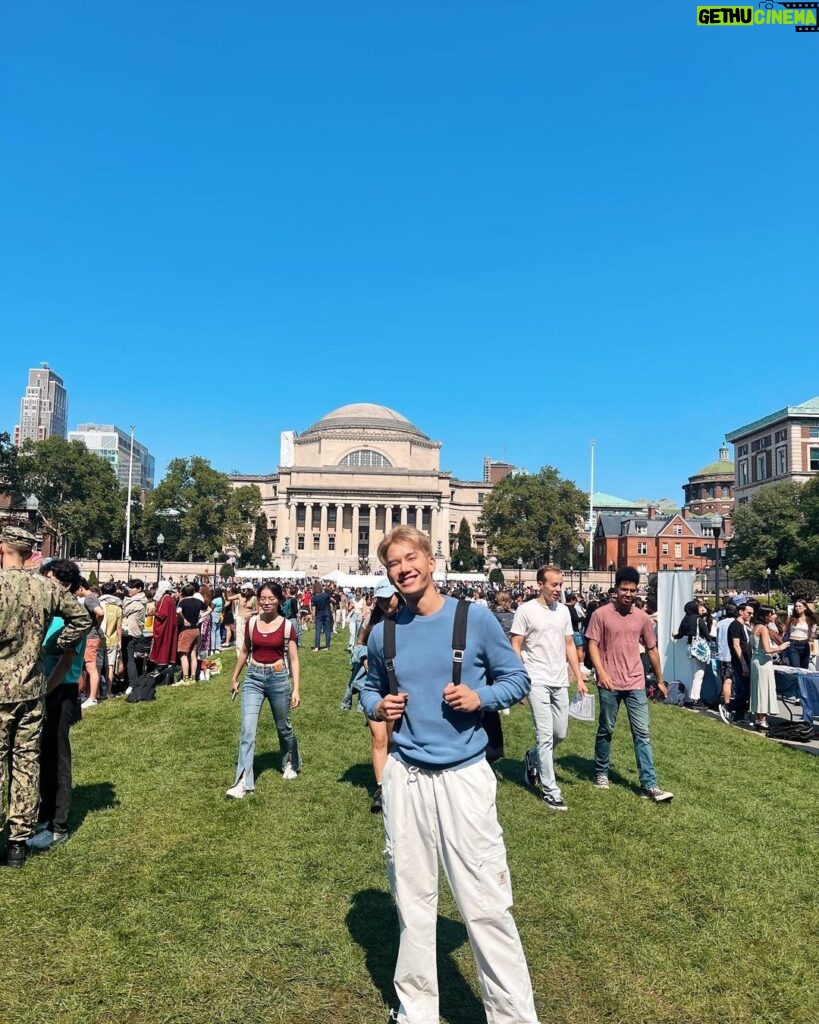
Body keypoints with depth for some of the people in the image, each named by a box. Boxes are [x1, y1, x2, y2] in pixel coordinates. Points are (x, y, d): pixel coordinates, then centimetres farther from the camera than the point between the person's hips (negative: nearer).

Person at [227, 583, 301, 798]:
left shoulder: (287, 626, -8)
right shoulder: (252, 623, 0)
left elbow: (293, 659, -7)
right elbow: (245, 652, 14)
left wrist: (296, 689, -12)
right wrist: (235, 677, 18)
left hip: (278, 678, -2)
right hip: (253, 677, 2)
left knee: (283, 726, 16)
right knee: (247, 728, -8)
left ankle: (291, 764, 41)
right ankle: (243, 781, -5)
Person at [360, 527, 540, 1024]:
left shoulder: (476, 619, -7)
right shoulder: (383, 633, 3)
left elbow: (517, 678, 2)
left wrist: (481, 696, -16)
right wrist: (378, 707, -4)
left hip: (465, 776, -3)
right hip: (405, 777, 3)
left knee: (487, 904, 0)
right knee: (412, 899, 16)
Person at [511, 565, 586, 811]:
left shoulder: (563, 610, 8)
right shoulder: (526, 610, -9)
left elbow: (569, 645, 14)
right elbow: (515, 647, -8)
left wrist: (579, 678, 10)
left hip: (560, 682, 6)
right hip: (537, 681, -6)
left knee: (560, 733, 12)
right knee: (545, 735, -5)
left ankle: (532, 759, 39)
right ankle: (550, 790, 7)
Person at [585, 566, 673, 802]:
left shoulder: (642, 617, 5)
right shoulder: (601, 614, -6)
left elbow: (651, 649, 14)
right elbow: (592, 645, -7)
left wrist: (660, 680, 19)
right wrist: (601, 672, -21)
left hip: (636, 683, 3)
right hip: (609, 684, -3)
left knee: (642, 733, 1)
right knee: (606, 730, 11)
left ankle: (649, 785, 4)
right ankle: (601, 773, 28)